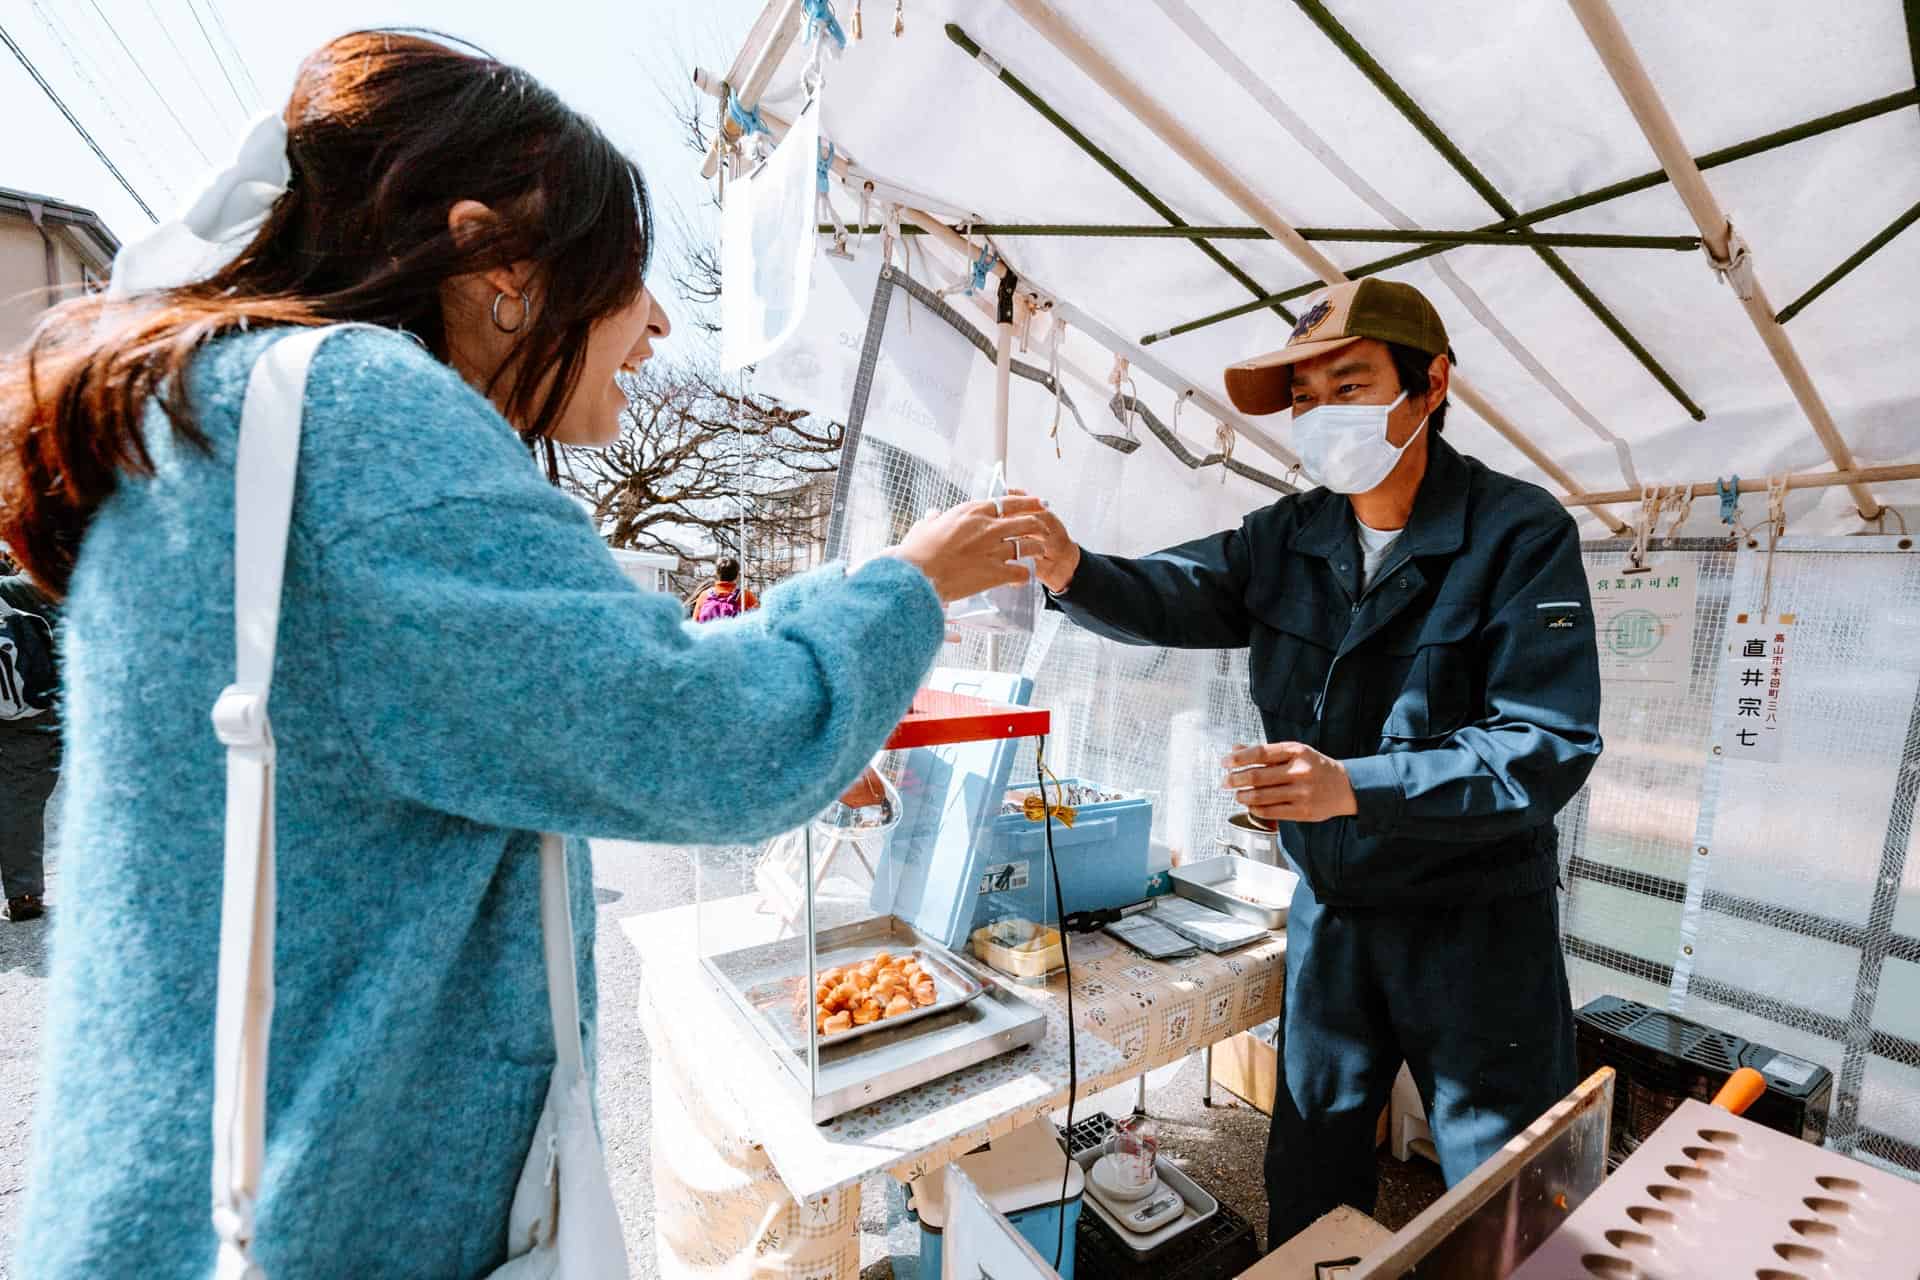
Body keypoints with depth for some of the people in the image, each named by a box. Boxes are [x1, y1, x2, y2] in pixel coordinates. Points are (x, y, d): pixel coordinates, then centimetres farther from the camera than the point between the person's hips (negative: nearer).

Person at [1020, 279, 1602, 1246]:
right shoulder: (1288, 539, 0)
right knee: (1307, 1183, 22)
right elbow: (1170, 595, -14)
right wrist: (1071, 571, -34)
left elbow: (1547, 748, -21)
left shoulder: (1522, 533, -15)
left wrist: (1353, 787, -34)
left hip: (1476, 919, -4)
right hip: (1330, 907, 5)